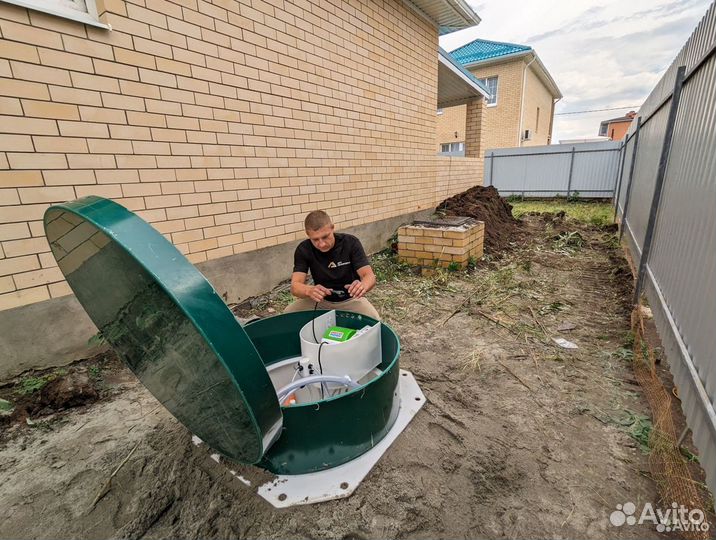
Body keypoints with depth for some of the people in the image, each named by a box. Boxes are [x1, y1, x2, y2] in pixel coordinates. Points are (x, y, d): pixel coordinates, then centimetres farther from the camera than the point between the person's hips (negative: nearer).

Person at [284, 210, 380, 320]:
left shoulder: (351, 243, -19)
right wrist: (310, 290, -48)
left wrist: (363, 286, -49)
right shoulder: (303, 250, -15)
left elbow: (369, 275, -24)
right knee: (288, 314, -19)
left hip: (350, 299, -1)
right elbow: (295, 286, -23)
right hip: (320, 299, 2)